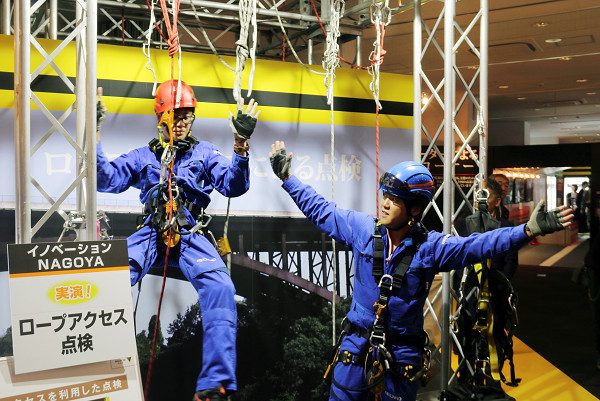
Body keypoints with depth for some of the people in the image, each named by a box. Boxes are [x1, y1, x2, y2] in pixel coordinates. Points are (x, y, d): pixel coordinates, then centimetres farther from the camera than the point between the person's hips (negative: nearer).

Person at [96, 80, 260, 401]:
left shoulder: (204, 153, 14)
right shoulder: (143, 156, 18)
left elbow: (234, 186, 1)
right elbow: (106, 179, 7)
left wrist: (240, 144, -14)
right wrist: (94, 135, -3)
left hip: (190, 238, -1)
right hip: (150, 235, 2)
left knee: (220, 287, -30)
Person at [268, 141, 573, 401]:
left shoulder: (431, 247, -9)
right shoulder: (362, 228, -4)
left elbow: (480, 244, -14)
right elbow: (319, 210, 6)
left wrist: (528, 230, -25)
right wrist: (287, 177, 8)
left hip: (402, 350, -1)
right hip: (357, 341, 1)